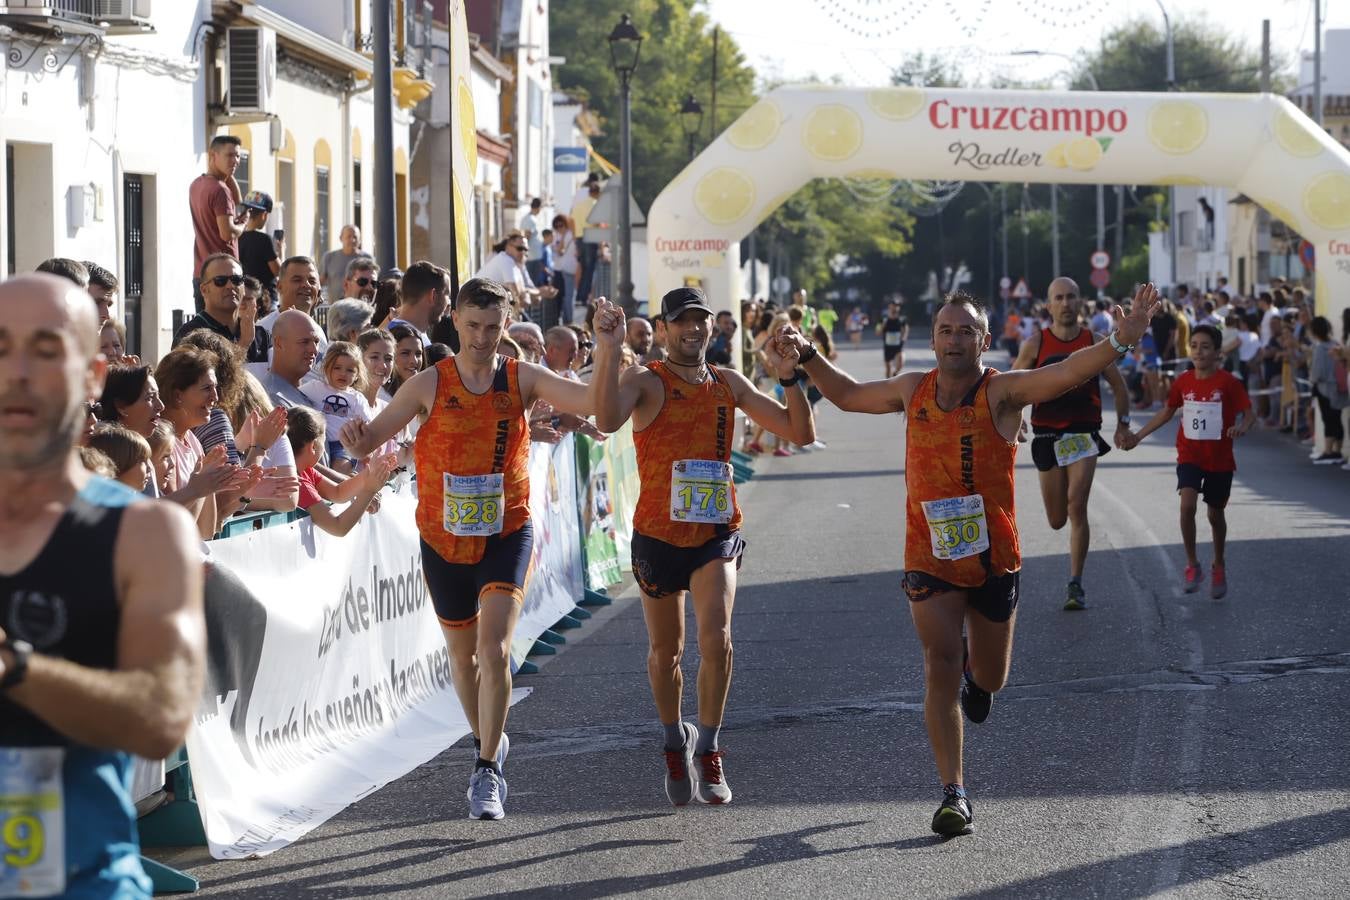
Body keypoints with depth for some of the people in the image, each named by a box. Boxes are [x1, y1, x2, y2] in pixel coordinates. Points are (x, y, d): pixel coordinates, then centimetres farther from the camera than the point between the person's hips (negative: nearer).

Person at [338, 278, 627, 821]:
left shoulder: (523, 380, -3)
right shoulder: (430, 385, -4)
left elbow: (595, 403, -10)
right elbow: (371, 440, -6)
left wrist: (608, 349, -25)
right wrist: (358, 440, -29)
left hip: (506, 533, -2)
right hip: (443, 537, 2)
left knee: (494, 648, -18)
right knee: (464, 655, 15)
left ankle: (486, 774, -14)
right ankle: (488, 742, 41)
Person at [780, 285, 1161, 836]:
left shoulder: (1001, 393, -11)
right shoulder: (913, 391, 1)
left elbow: (1066, 373, -28)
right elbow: (849, 396, 21)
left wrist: (1119, 342, -44)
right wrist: (807, 358, 11)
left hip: (994, 558, -1)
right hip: (930, 559, 1)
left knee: (988, 678, 14)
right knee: (941, 672, -12)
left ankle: (975, 677, 54)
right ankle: (953, 795, -7)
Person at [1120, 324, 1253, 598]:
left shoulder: (1228, 383, -10)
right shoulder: (1183, 381, 0)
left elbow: (1249, 414, -9)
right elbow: (1167, 412, 15)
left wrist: (1241, 428, -32)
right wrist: (1138, 436, 14)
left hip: (1220, 459, -1)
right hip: (1189, 456, 2)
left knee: (1215, 514, 11)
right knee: (1187, 504, -20)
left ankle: (1218, 568, 33)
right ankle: (1192, 565, -7)